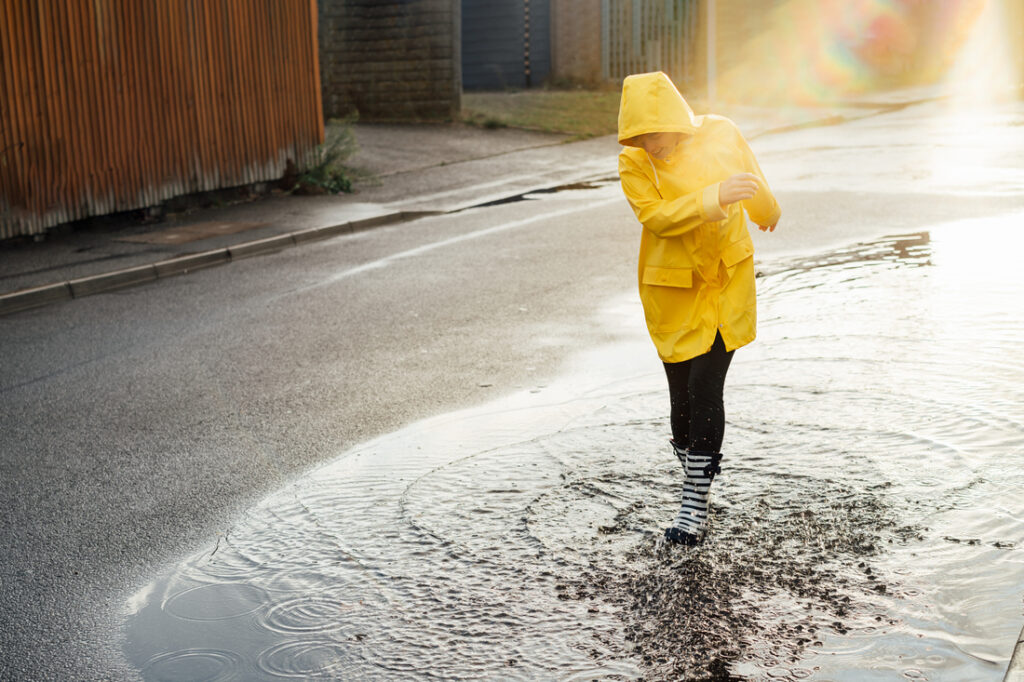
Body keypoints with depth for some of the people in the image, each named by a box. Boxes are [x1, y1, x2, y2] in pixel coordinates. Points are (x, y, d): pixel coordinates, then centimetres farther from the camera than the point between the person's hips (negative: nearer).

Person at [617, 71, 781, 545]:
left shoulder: (721, 133, -5)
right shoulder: (633, 163, -9)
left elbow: (752, 179, 15)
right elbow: (656, 216, -23)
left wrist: (768, 212, 34)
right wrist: (715, 197, -34)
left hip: (727, 283, 0)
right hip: (672, 292, 1)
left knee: (705, 390, -10)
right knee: (682, 396, 5)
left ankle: (696, 505, -4)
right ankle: (692, 473, 30)